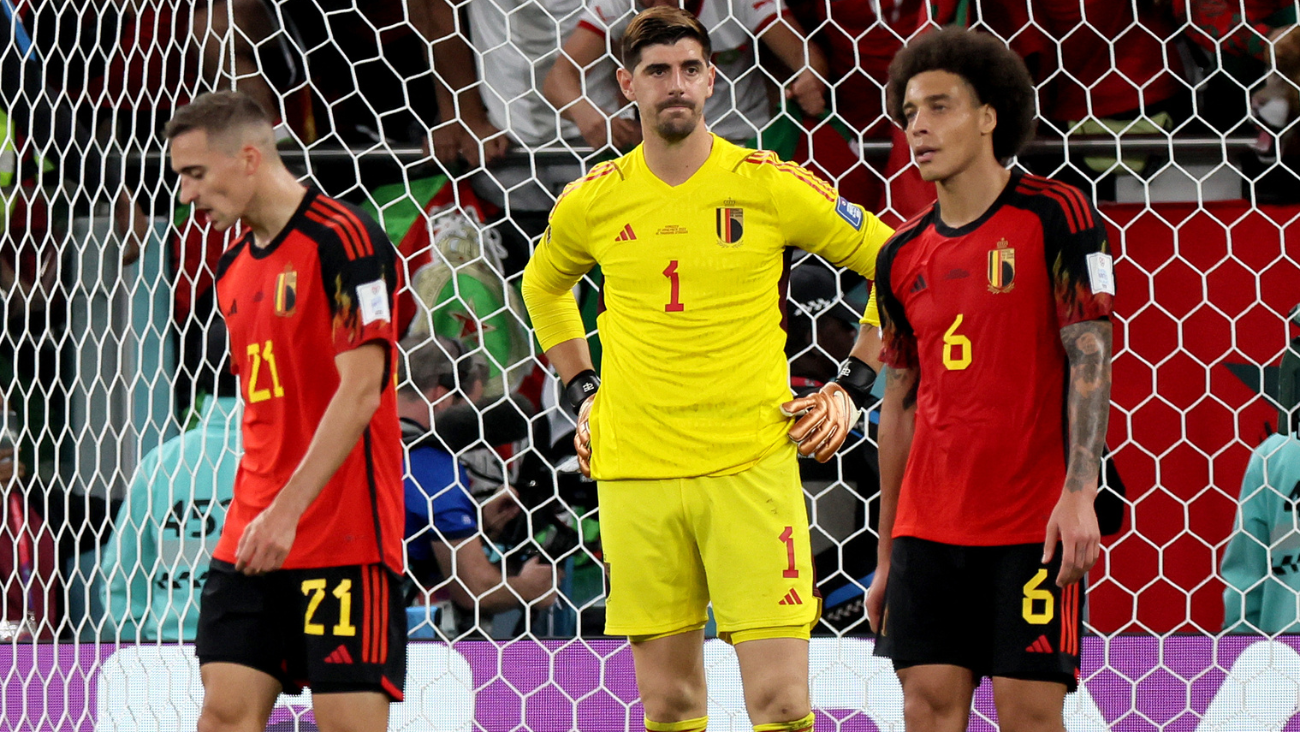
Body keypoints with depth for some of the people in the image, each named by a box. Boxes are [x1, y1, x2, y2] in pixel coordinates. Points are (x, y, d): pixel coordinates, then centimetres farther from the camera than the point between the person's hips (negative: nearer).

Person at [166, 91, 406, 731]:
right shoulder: (234, 268, 16)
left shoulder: (344, 240, -10)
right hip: (253, 538, 8)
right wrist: (252, 514, 14)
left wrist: (287, 511, -22)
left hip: (345, 538, -8)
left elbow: (360, 390, -17)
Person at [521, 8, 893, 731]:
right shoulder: (592, 201, 6)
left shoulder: (771, 185, -2)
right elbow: (543, 285, 28)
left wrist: (853, 387, 4)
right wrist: (583, 391, 19)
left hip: (753, 465, -2)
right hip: (634, 474, 2)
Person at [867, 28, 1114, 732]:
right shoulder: (902, 257, 11)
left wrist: (1078, 493, -20)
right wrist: (886, 560, 16)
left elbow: (1090, 356, -9)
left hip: (1036, 525, -5)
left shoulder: (1056, 215, -4)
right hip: (929, 530, 5)